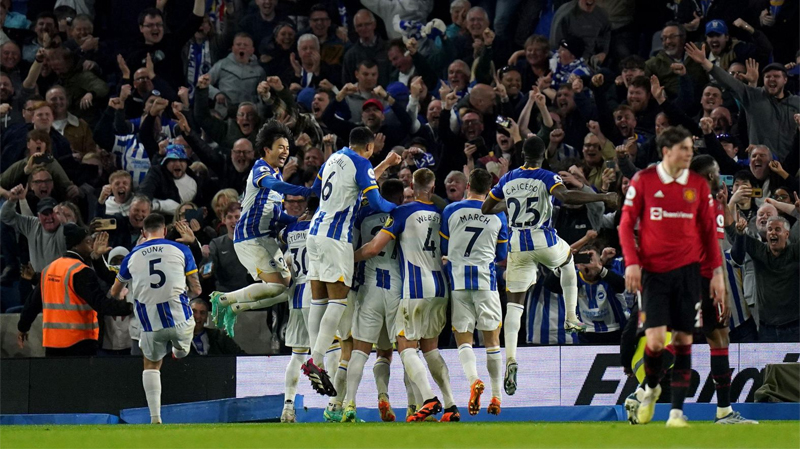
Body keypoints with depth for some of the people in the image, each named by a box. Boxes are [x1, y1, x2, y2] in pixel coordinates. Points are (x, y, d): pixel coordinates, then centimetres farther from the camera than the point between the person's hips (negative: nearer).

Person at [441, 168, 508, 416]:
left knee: (463, 338, 3)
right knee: (492, 339, 8)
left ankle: (473, 380, -23)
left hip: (457, 280, -1)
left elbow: (442, 249, 10)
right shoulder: (498, 216, 4)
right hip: (486, 279, 1)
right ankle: (497, 396, 7)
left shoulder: (450, 211, 1)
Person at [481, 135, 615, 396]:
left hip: (518, 245, 2)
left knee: (515, 303, 1)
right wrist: (602, 198, -22)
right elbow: (565, 197, -27)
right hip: (545, 241, -2)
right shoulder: (547, 178, -6)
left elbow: (485, 209, 12)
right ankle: (571, 318, 33)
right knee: (568, 262, 35)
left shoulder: (507, 180, 6)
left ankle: (510, 358, -17)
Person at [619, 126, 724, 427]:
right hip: (654, 271, -2)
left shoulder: (698, 185, 4)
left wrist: (716, 272, 5)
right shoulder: (643, 181, -2)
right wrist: (632, 262, -9)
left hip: (687, 270, 2)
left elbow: (709, 230, 10)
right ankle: (651, 388, 20)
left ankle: (676, 411, 5)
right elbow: (626, 224, 2)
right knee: (655, 340, -11)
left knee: (683, 340, 0)